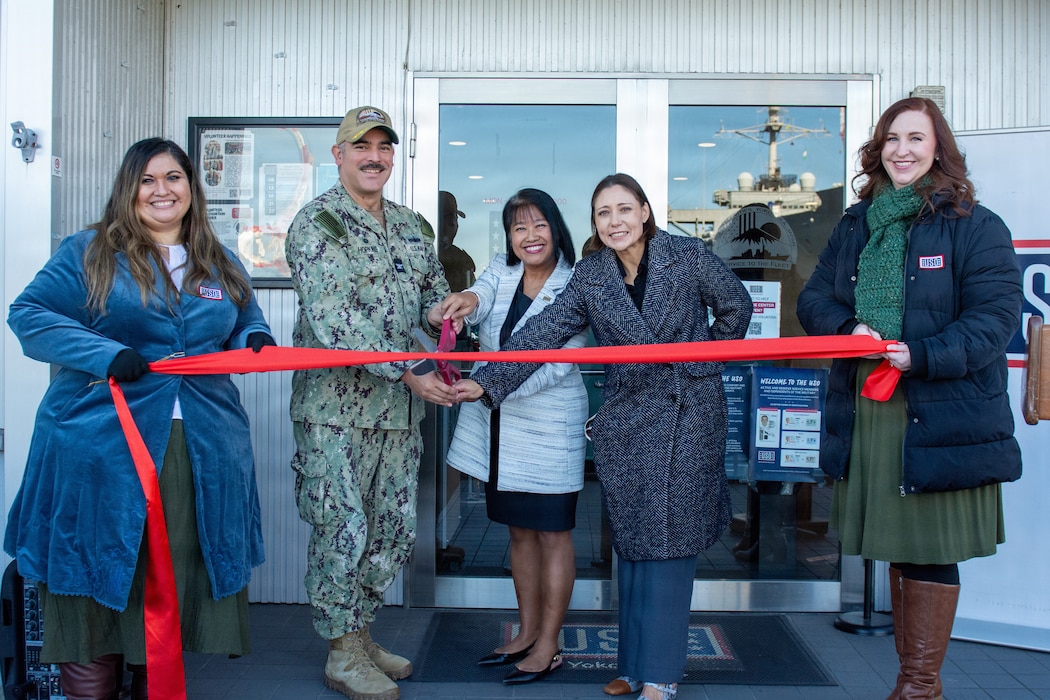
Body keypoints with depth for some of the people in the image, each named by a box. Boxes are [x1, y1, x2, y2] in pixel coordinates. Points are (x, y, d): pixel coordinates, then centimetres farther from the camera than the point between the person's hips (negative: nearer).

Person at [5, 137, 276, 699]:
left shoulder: (222, 266, 15)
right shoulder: (88, 253, 3)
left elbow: (245, 325, 24)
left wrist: (255, 339, -2)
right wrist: (106, 355, -18)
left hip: (201, 455, 4)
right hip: (101, 447, -3)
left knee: (174, 578, 10)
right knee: (99, 573, 2)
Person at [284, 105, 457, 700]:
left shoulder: (409, 224, 14)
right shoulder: (317, 223, -9)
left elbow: (433, 284, 25)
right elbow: (335, 322, -18)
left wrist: (441, 310, -1)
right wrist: (410, 375, -22)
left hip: (400, 406, 7)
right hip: (335, 406, -7)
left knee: (394, 530, 12)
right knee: (343, 528, -1)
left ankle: (362, 635, 29)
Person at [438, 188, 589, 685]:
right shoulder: (501, 270, 5)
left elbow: (561, 363, -16)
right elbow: (481, 297, -15)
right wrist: (468, 300, -40)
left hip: (549, 426, -5)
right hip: (498, 424, 5)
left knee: (552, 533, 4)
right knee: (519, 531, 15)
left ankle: (548, 647, 15)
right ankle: (527, 633, 29)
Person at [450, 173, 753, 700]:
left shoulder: (688, 256, -5)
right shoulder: (589, 277, 2)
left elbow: (735, 306, 9)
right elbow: (541, 334, -5)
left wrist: (707, 358, 9)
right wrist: (487, 383, -15)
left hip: (688, 415, -3)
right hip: (625, 418, 3)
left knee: (669, 540, -2)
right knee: (631, 542, 9)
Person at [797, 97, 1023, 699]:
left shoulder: (976, 226, -3)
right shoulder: (856, 226, 13)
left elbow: (996, 316, -10)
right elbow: (814, 299, 13)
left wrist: (920, 355, -22)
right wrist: (847, 329, -9)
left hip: (942, 417, -5)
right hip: (865, 414, 5)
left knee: (931, 550, 1)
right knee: (899, 548, 14)